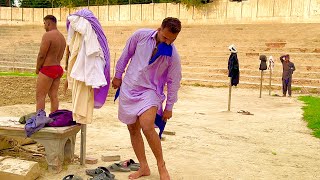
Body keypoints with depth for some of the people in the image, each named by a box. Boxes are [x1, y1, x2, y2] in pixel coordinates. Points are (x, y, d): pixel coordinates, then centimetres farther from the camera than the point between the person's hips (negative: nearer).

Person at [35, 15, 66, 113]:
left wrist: (37, 68, -2)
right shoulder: (62, 37, 13)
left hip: (47, 69, -9)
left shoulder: (48, 35, -15)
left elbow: (41, 55, -15)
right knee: (54, 96, 10)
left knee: (40, 96, -3)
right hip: (58, 68, 9)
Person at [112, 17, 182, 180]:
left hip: (150, 91, -3)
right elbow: (126, 54, 5)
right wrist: (118, 75, 11)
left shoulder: (173, 56, -13)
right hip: (128, 88, 4)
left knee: (147, 128, -23)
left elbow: (173, 82, -3)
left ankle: (161, 166, -2)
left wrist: (169, 107, 2)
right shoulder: (141, 35, -10)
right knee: (133, 129, 7)